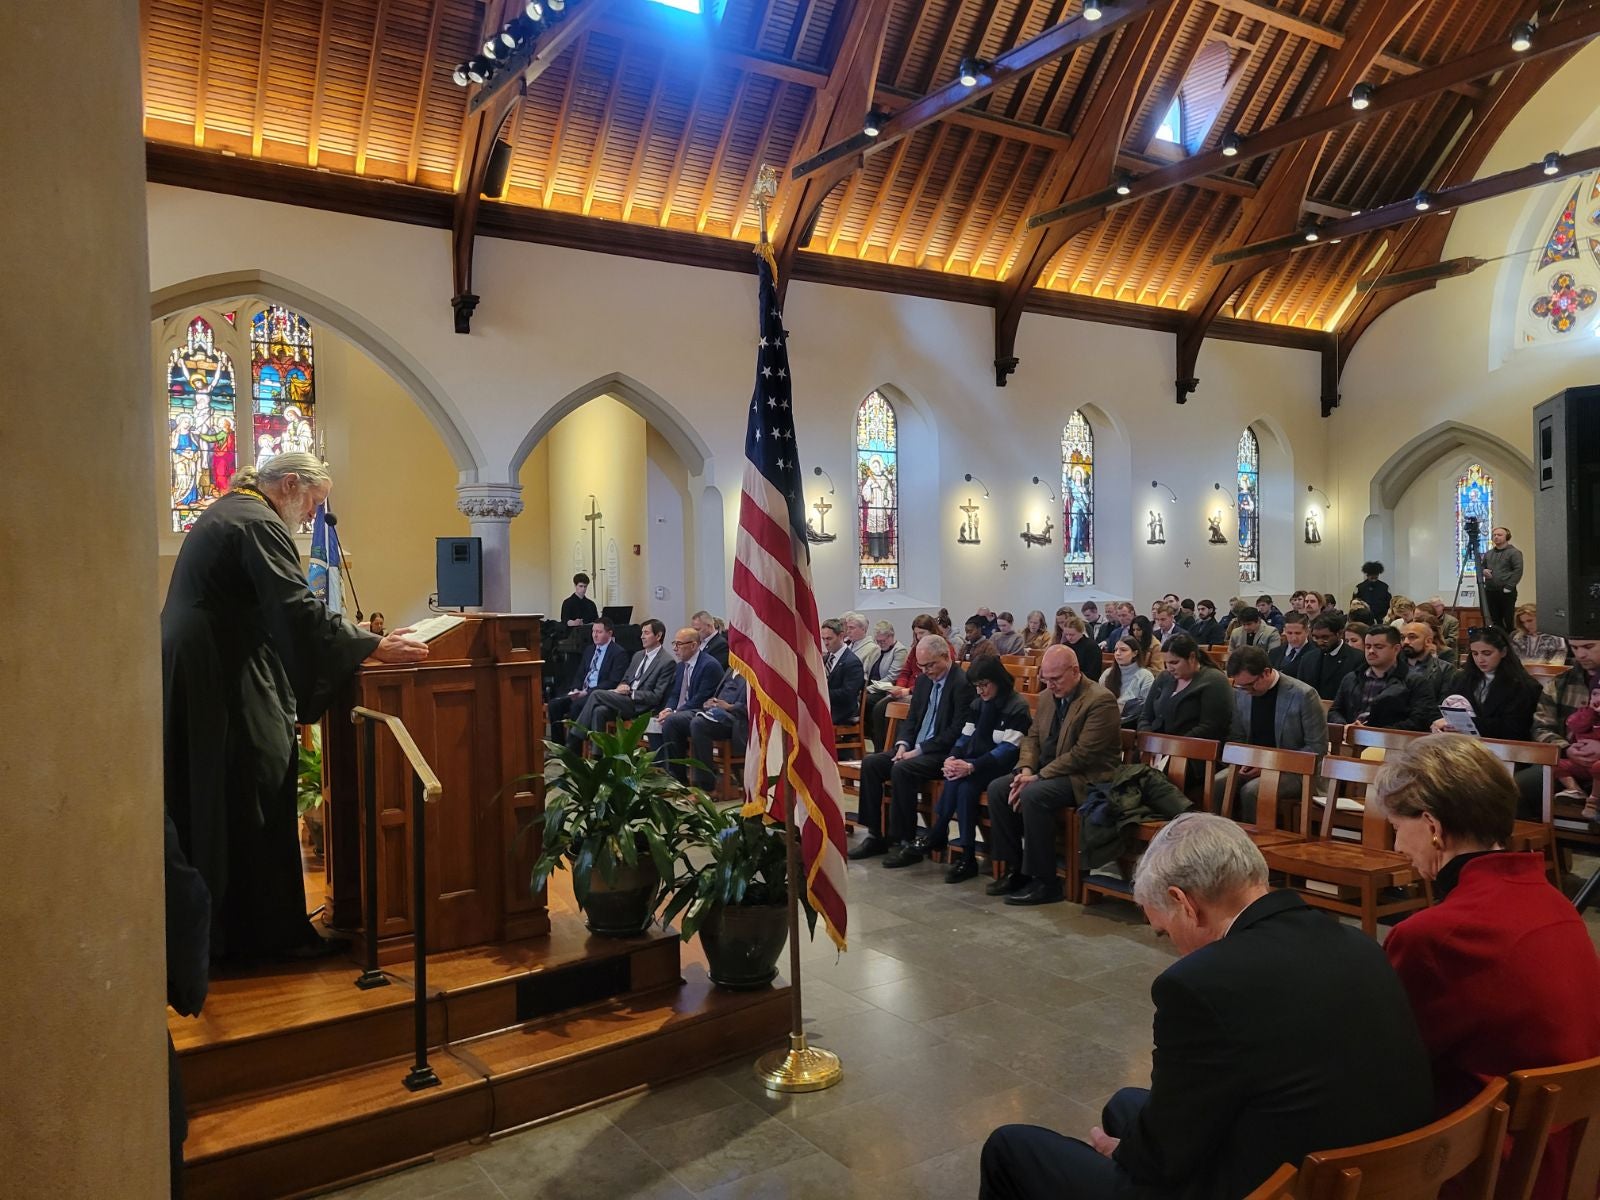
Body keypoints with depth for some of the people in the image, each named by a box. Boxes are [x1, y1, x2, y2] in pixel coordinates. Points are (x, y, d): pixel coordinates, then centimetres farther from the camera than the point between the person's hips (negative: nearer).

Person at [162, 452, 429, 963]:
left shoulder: (224, 511, 18)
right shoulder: (259, 523, -14)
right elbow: (297, 609, -24)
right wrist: (376, 647, -23)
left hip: (189, 676, 11)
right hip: (227, 684, -11)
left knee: (207, 803, 14)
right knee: (255, 805, -4)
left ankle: (211, 923, 24)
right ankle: (271, 930, 3)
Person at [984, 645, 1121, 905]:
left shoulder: (1100, 700, -17)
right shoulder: (1047, 696, 9)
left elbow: (1082, 754, -22)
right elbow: (1032, 737, 13)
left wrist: (1038, 777, -22)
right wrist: (1026, 770, -7)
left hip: (1087, 777, -8)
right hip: (1046, 772, 8)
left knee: (1033, 795, -31)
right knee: (997, 789, -10)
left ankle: (1046, 882, -19)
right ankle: (1016, 869, 1)